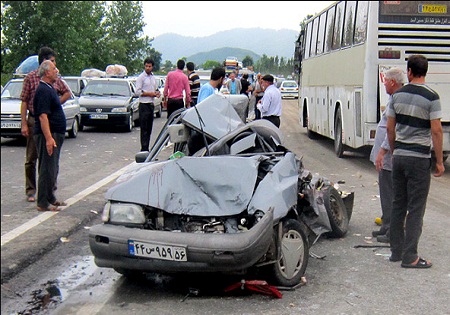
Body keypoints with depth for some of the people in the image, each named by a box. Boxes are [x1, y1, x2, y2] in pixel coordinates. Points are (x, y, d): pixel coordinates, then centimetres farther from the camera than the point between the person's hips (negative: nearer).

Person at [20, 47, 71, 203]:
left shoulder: (56, 78, 6)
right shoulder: (31, 77, -4)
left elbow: (67, 93, 20)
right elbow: (24, 102, -4)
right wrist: (24, 124, -9)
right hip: (34, 121, -3)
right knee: (31, 159, 3)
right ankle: (31, 191, 13)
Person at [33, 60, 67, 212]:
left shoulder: (49, 89, 16)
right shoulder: (43, 90, -16)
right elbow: (43, 116, -24)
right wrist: (48, 138, -29)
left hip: (55, 135, 11)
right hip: (48, 135, -11)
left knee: (52, 169, 17)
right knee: (47, 169, -7)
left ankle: (50, 198, 26)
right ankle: (43, 203, -3)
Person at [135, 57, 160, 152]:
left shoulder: (153, 77, 16)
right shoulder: (141, 77, -5)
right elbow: (138, 91, -12)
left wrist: (157, 93, 3)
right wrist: (150, 93, -15)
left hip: (151, 104, 7)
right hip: (144, 105, -7)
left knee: (149, 128, 9)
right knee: (144, 128, -9)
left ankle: (146, 148, 15)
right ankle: (144, 148, -8)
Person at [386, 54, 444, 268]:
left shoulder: (398, 95, 4)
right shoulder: (431, 97, -11)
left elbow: (390, 128, 9)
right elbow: (436, 131, -13)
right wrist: (439, 161, -6)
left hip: (399, 156, 5)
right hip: (419, 158, -5)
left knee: (398, 204, 13)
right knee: (416, 208, 0)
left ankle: (396, 251, 19)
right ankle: (409, 257, 2)